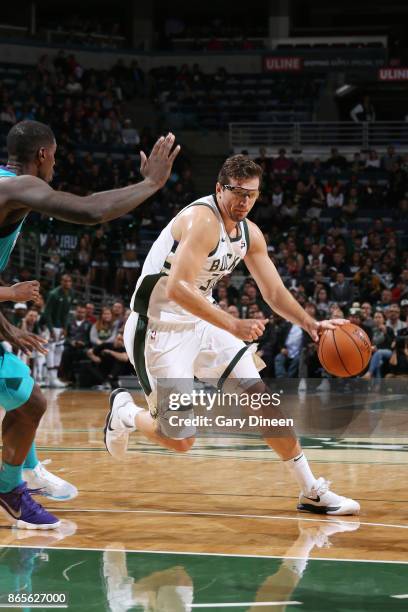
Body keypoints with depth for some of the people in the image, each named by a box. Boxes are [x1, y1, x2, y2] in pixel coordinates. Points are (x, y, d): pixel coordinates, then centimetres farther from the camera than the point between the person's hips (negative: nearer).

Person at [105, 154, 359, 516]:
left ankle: (313, 492, 7)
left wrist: (311, 324, -8)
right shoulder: (202, 220, -24)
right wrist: (234, 326, -39)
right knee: (180, 440, -7)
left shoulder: (250, 234, 4)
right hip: (159, 329, -8)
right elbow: (177, 289, -34)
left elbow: (275, 293, 10)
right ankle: (125, 412, 25)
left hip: (202, 323, 8)